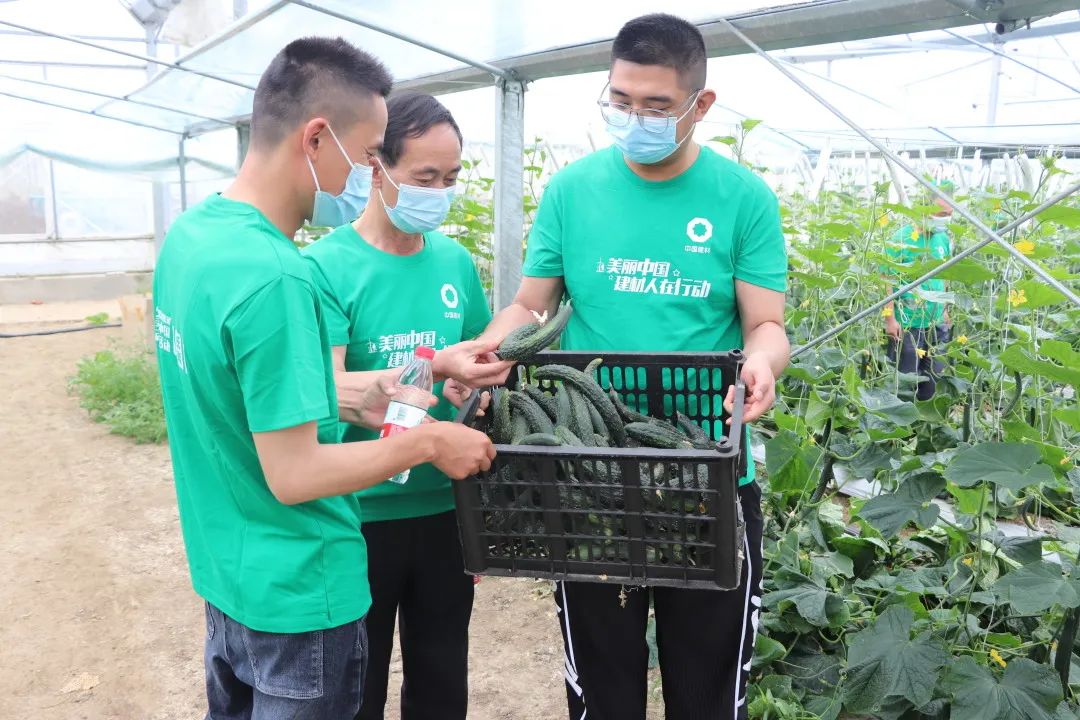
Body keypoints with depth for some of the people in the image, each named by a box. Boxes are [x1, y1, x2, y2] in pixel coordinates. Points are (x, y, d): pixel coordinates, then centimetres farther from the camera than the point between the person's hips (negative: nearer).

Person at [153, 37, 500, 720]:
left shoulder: (189, 233, -2)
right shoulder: (275, 277, -30)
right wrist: (427, 442, -16)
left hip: (223, 568, 8)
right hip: (295, 591, -7)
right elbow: (294, 476, -26)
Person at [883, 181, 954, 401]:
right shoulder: (902, 238, -13)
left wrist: (944, 310, 15)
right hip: (907, 323, -6)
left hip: (936, 323, 6)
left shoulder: (944, 240, 6)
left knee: (933, 380, 13)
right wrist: (889, 318, -16)